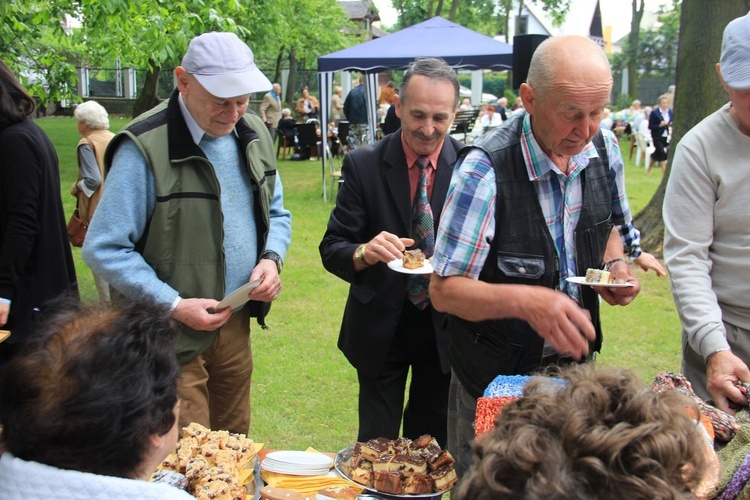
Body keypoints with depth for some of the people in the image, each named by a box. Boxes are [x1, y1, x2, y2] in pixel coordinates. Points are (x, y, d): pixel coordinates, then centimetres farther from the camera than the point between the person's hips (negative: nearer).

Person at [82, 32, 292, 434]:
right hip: (175, 337, -6)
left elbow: (276, 213, 17)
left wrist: (271, 258, -4)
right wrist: (174, 306, -21)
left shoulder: (253, 133, 5)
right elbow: (103, 249, -15)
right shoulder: (145, 147, -17)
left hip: (237, 325, 6)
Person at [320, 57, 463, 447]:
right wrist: (364, 253, -31)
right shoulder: (363, 165, -8)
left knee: (433, 443, 17)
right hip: (381, 327, -1)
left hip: (446, 327, 1)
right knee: (376, 445, 11)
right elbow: (331, 249, -8)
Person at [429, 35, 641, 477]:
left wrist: (615, 266, -9)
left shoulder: (604, 147, -7)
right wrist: (525, 300, -42)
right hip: (496, 375, -5)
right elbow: (444, 290, -25)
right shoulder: (485, 170, -26)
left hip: (575, 359, 5)